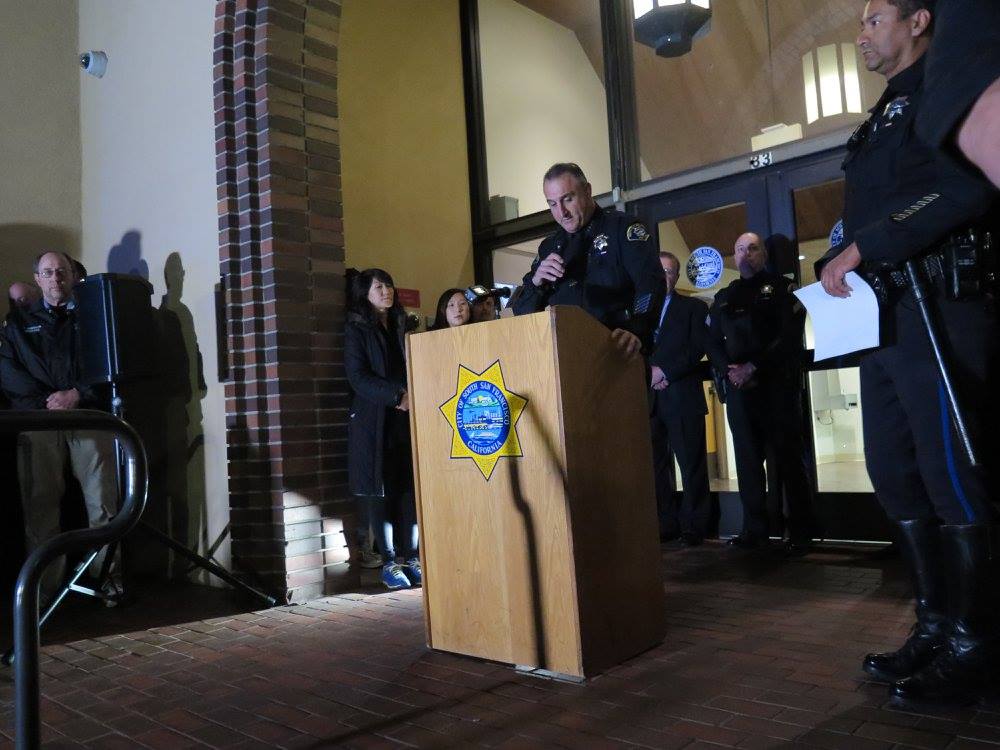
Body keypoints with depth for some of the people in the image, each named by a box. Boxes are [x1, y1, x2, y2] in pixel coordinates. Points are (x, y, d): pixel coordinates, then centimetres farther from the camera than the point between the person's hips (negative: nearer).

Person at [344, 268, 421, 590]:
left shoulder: (400, 328, 18)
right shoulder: (356, 329, 3)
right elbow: (357, 376, -8)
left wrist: (414, 397, -3)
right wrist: (397, 395, -16)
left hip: (406, 419, 4)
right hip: (373, 422, -4)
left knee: (411, 489, 0)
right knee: (380, 491, -2)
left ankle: (412, 559, 7)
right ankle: (389, 564, 5)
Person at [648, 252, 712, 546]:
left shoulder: (694, 307, 11)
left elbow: (697, 347, -2)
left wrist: (666, 370, -12)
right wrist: (649, 372, -8)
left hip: (682, 397, -2)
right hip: (649, 398, 3)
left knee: (692, 464, -3)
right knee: (656, 465, 2)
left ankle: (694, 527, 3)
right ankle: (665, 525, 8)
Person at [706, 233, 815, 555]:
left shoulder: (781, 287, 7)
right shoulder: (724, 297, 20)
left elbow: (790, 335, -6)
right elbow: (713, 342, 14)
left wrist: (753, 366, -15)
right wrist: (729, 371, -6)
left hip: (777, 384, -4)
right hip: (738, 386, 4)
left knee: (787, 459, -3)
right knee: (748, 459, 3)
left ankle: (800, 533, 2)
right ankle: (754, 531, 9)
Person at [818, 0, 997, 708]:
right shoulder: (884, 118, 26)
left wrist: (863, 246, -17)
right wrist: (836, 264, 7)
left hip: (938, 306, -9)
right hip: (884, 315, 10)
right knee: (896, 474, 9)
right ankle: (936, 624, 20)